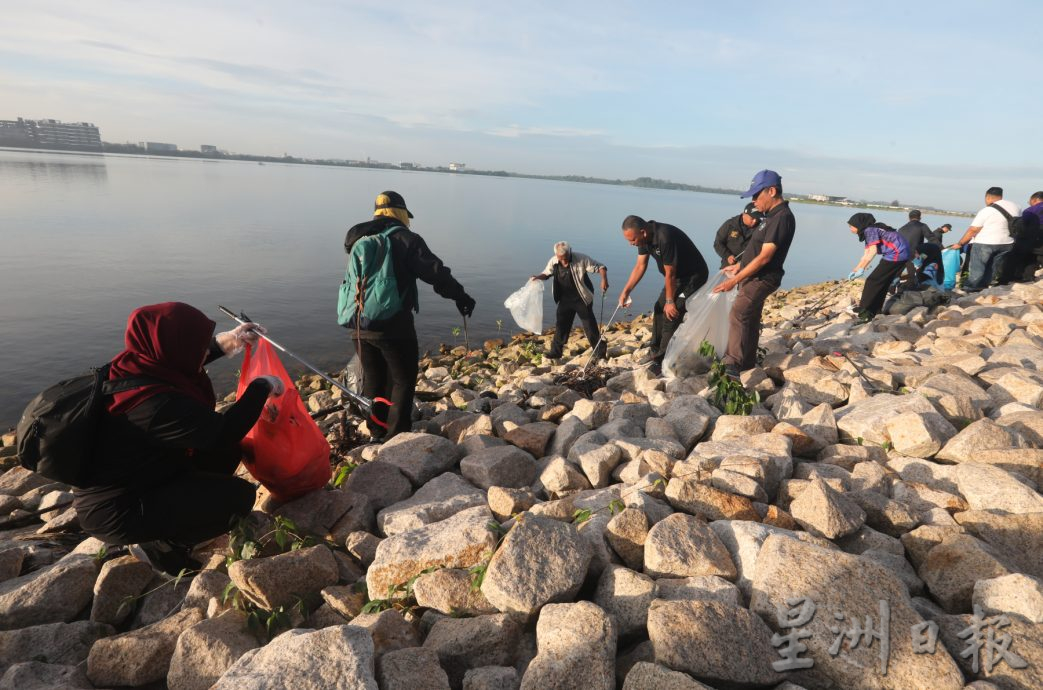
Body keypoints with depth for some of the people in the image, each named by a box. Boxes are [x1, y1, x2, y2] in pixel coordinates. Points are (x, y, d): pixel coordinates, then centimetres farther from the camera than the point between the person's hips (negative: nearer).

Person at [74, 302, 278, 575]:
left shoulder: (135, 369, -6)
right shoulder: (156, 405, -34)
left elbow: (179, 363, 17)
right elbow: (224, 431, -31)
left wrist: (225, 342, 9)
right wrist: (263, 386, -19)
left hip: (122, 487, 9)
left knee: (228, 451, 7)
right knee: (239, 495, -13)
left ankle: (179, 515, 14)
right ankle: (161, 544, 3)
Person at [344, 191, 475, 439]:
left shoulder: (358, 239, 12)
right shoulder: (406, 239, -6)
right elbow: (435, 272, -11)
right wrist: (460, 296, -4)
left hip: (359, 325, 6)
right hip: (393, 325, -6)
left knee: (373, 379, 17)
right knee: (402, 380, 7)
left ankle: (377, 433, 26)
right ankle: (396, 435, 8)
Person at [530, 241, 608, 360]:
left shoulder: (581, 259, -20)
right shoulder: (553, 262, -7)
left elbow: (600, 267, -15)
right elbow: (546, 273, 10)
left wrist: (604, 279, -33)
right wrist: (538, 277, -12)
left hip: (582, 299, -4)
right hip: (565, 300, 4)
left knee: (590, 326, 1)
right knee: (561, 325, 7)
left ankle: (600, 352, 14)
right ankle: (555, 351, 19)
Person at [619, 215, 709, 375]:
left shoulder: (665, 238, -34)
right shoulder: (645, 238, -6)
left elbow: (670, 274, -26)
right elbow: (640, 266, 2)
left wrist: (669, 301, -15)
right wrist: (626, 291, -4)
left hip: (693, 276, -9)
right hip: (677, 276, 9)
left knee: (671, 314, -14)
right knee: (659, 310, 11)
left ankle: (662, 363, -9)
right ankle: (656, 352, 22)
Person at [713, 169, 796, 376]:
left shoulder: (782, 217, -20)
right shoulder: (773, 215, 11)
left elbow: (765, 257, -24)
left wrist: (734, 280, -24)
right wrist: (739, 266, 24)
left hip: (761, 279, -10)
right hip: (754, 277, 10)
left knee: (738, 315, -19)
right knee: (749, 320, 16)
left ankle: (734, 365, -17)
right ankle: (747, 364, 27)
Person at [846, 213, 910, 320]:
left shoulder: (870, 230, -12)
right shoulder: (868, 231, 17)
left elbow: (873, 251, -22)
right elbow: (866, 255, 15)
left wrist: (861, 269, -20)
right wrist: (855, 270, 14)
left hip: (896, 254, -10)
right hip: (902, 254, 10)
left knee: (872, 281, -7)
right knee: (882, 282, 15)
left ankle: (864, 314, -5)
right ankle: (874, 312, 22)